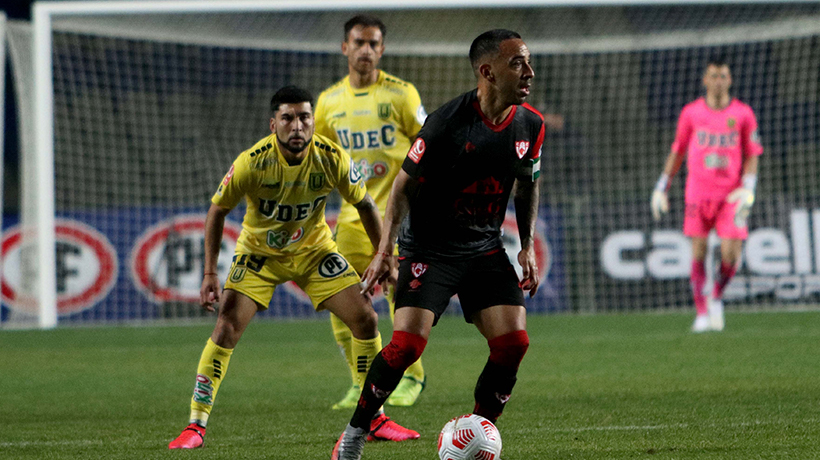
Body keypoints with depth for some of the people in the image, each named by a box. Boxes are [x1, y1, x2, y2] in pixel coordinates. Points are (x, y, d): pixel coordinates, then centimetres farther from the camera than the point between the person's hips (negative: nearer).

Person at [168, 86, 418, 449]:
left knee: (366, 319, -7)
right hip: (259, 252, -2)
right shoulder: (251, 162, -27)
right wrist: (210, 274, -17)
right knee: (226, 328, -18)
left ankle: (375, 419, 8)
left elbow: (364, 205, -5)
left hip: (314, 250, 2)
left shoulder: (332, 158, -22)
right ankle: (196, 425, -10)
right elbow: (217, 211, -12)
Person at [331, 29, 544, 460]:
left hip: (486, 249, 5)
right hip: (428, 249, -5)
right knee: (407, 343, -18)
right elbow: (404, 184, -9)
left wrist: (528, 247, 8)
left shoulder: (530, 125, -2)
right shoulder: (448, 122, -18)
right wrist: (385, 251, -15)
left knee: (513, 342, -11)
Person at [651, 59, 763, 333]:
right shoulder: (691, 113, 5)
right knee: (698, 253, -5)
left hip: (731, 195, -1)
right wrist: (661, 188, 10)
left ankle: (717, 297, 18)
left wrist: (748, 189, -10)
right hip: (698, 194, 1)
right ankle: (702, 313, 7)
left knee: (731, 255, -11)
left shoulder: (743, 114, 3)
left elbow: (752, 157, 5)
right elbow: (677, 152, 13)